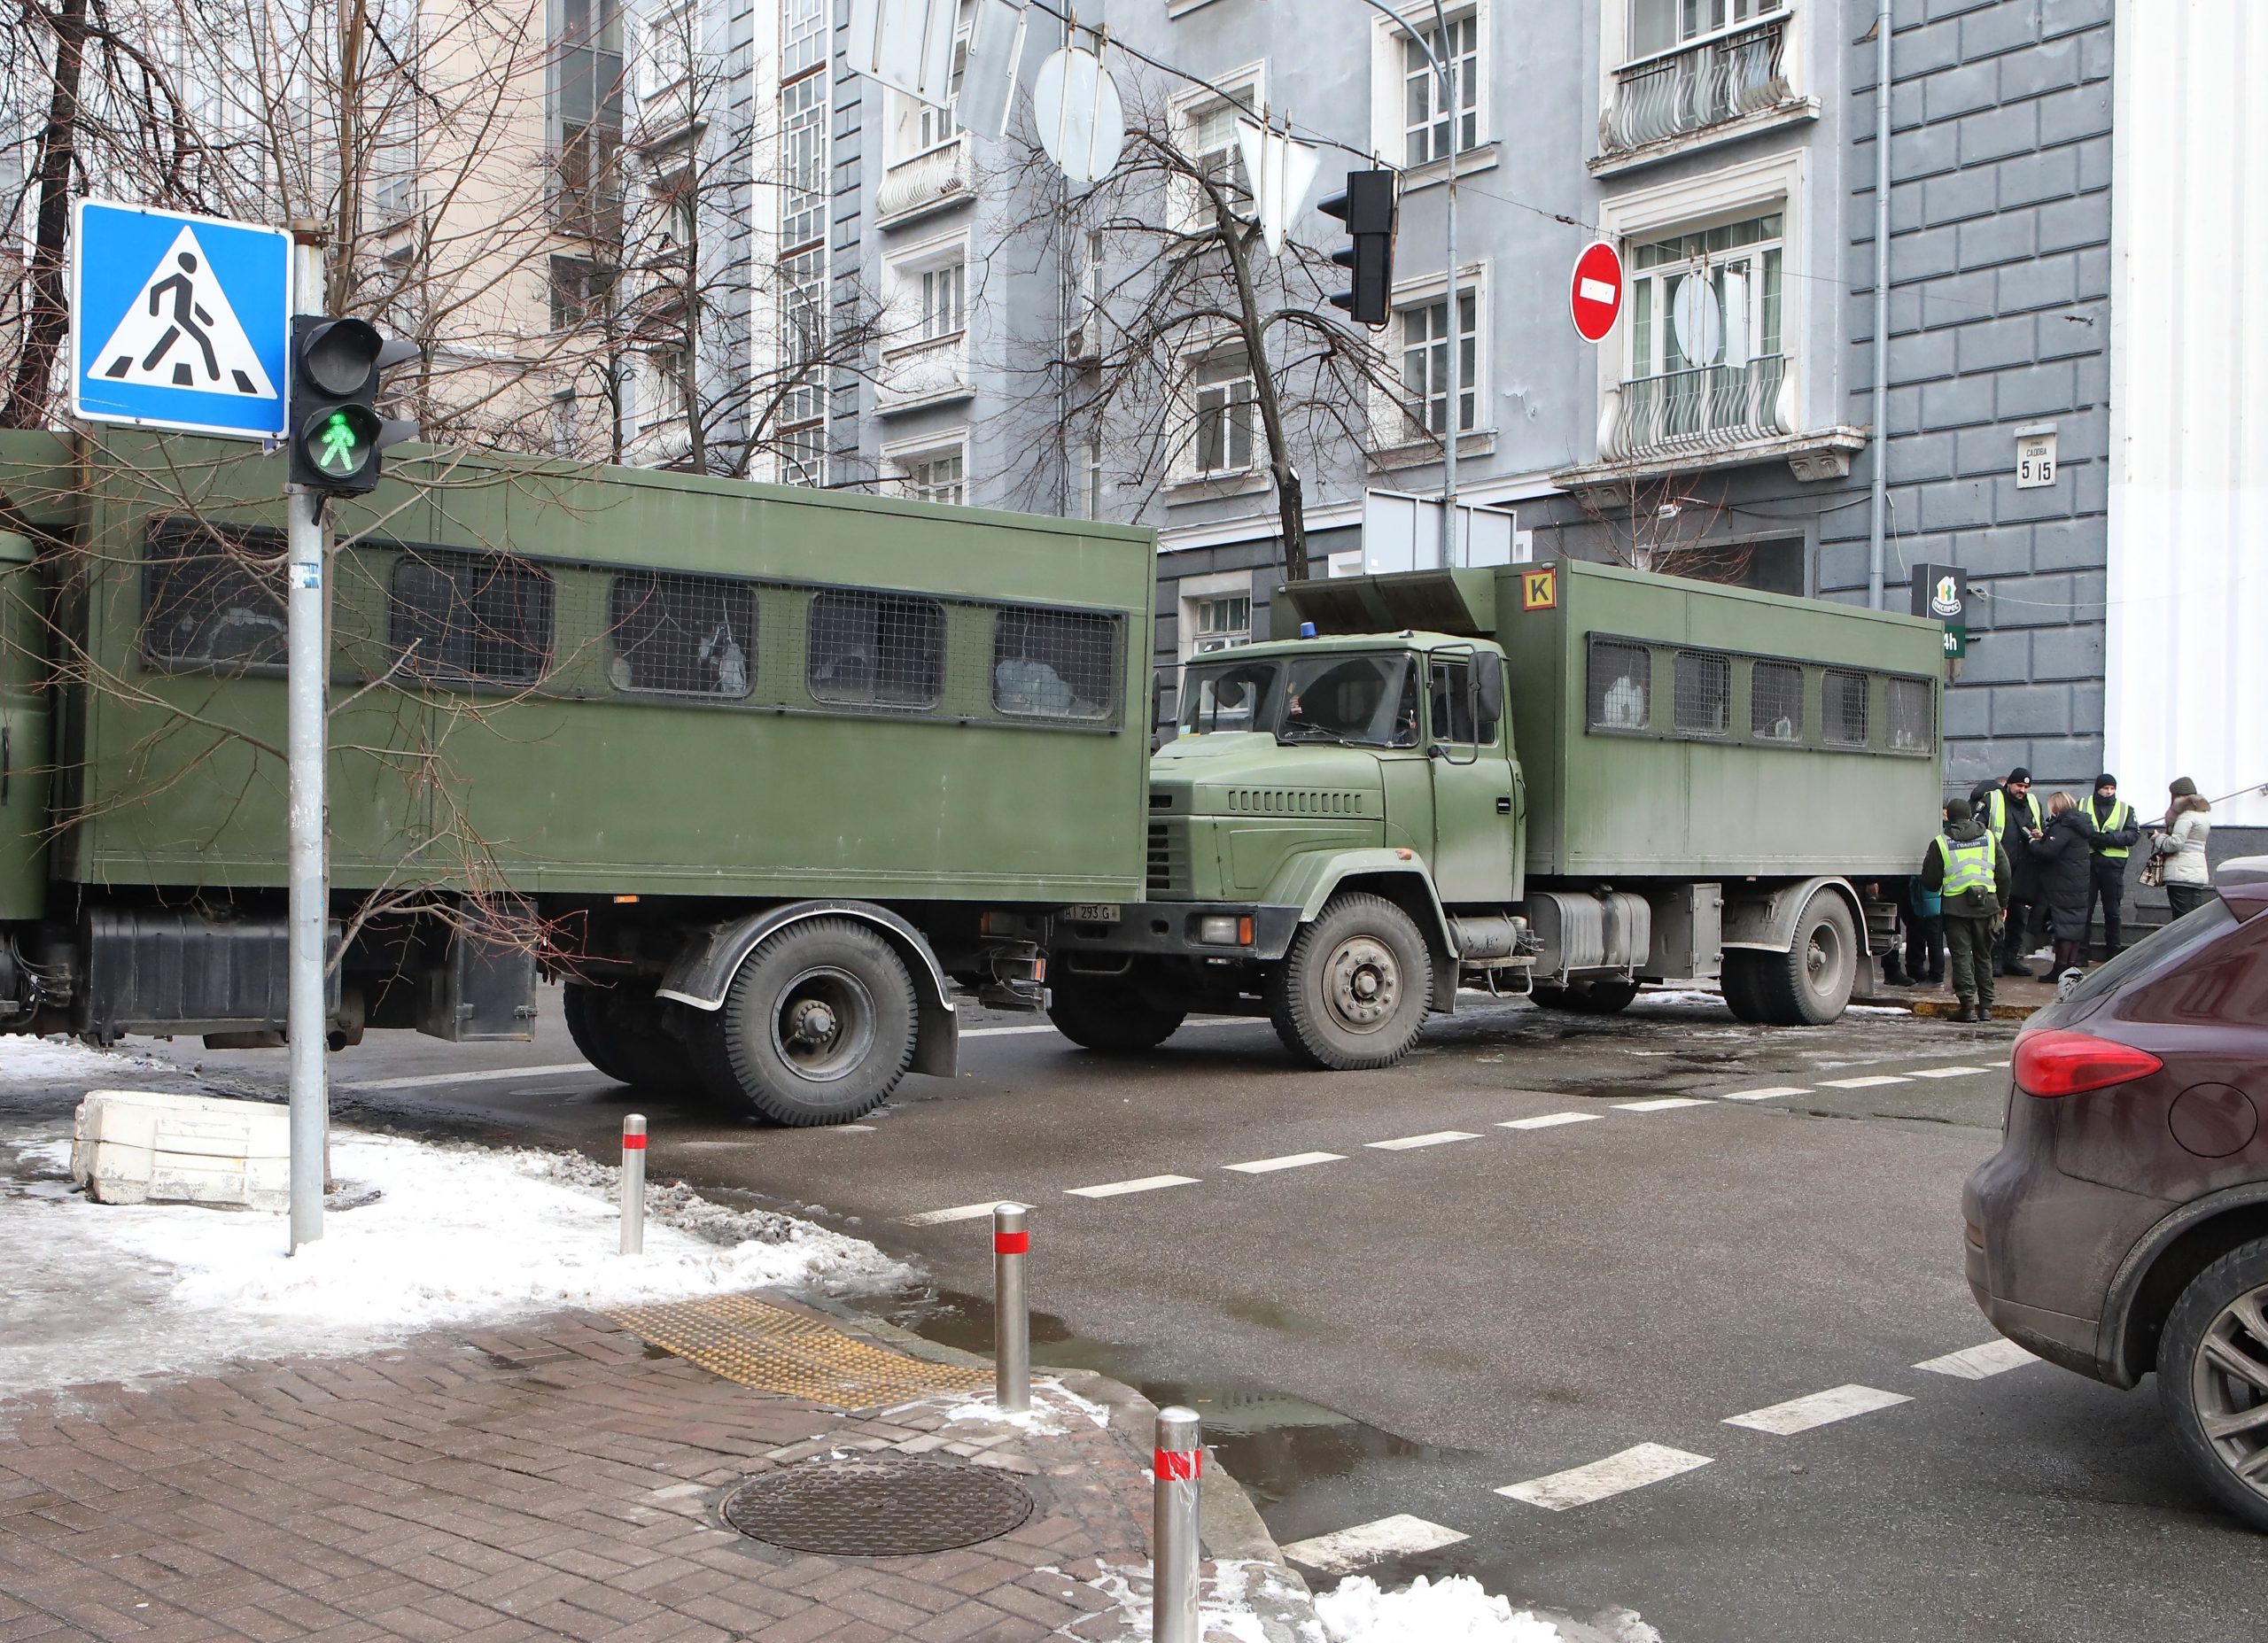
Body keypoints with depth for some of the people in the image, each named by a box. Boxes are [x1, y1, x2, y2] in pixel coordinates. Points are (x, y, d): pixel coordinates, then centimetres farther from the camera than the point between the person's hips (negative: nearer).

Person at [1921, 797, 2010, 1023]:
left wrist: (1940, 890, 23)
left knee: (1961, 955, 0)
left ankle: (1968, 1006, -9)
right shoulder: (1989, 838, 7)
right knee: (1983, 955, 14)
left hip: (1956, 906, -3)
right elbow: (2004, 874, 9)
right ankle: (1986, 1006, 16)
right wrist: (2001, 903, 19)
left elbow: (1930, 882, 1)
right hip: (1986, 904, 3)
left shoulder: (1940, 843, -3)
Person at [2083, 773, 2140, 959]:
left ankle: (2113, 953, 17)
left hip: (2113, 865, 1)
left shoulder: (2125, 809, 9)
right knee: (2084, 909, -1)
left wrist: (2109, 838, -16)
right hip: (2087, 862, -1)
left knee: (2112, 912, 9)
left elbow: (2133, 834, -1)